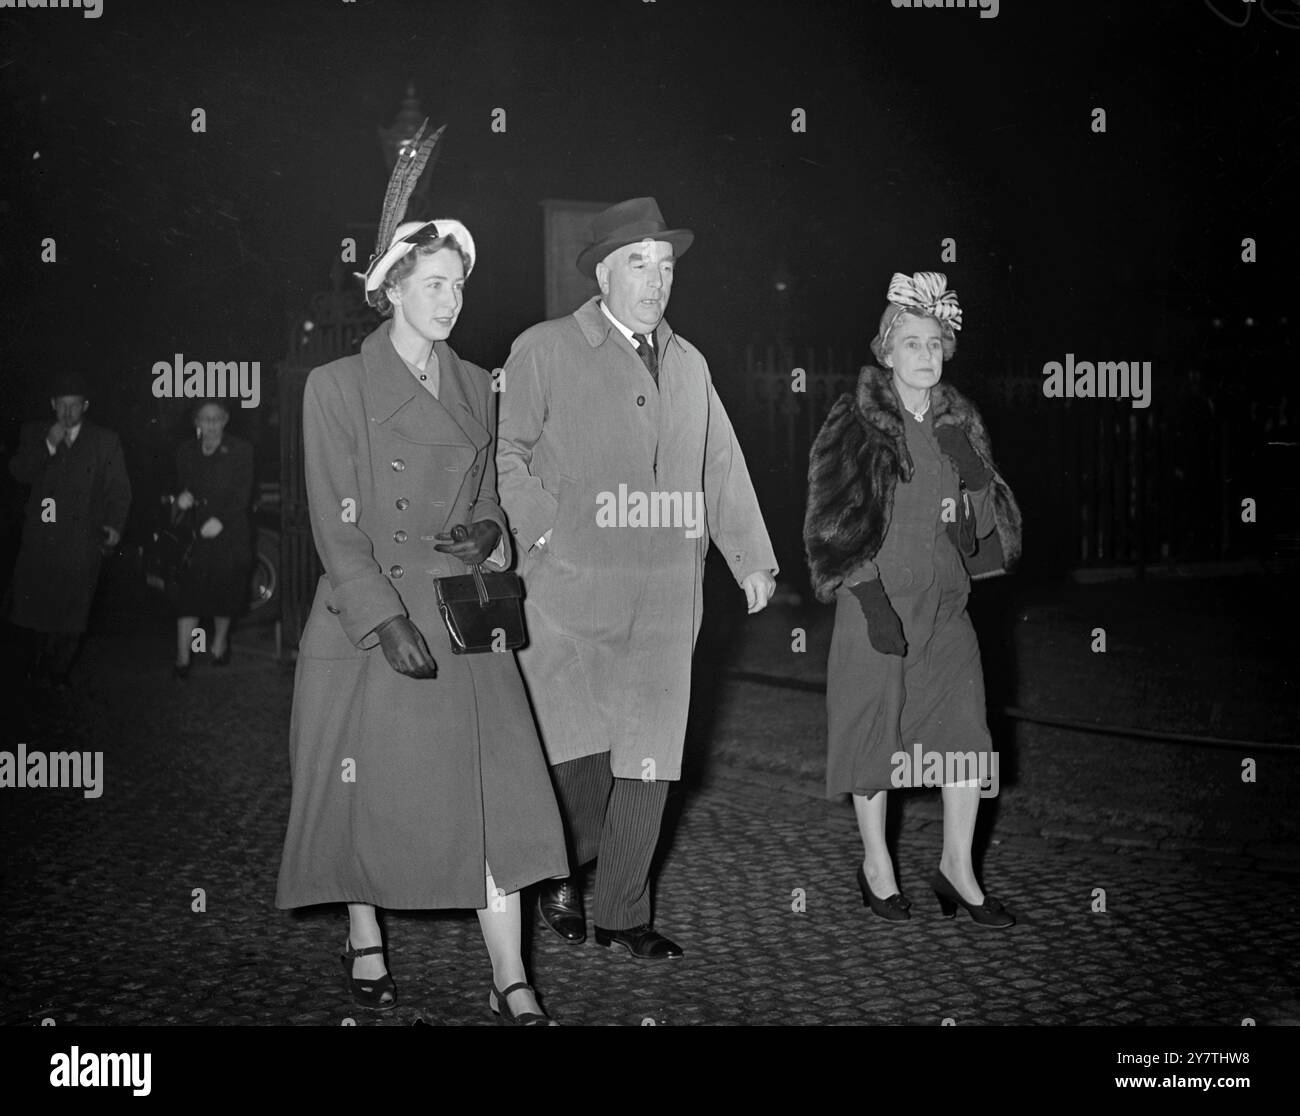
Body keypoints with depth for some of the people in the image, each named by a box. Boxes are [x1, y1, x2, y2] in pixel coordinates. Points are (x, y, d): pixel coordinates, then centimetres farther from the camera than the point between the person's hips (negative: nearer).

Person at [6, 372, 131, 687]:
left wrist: (114, 525, -9)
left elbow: (119, 490, 4)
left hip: (82, 540, -1)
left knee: (71, 612, -1)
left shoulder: (105, 441, 6)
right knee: (33, 603, 0)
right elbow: (19, 473, 1)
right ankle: (42, 659, 23)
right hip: (40, 538, 1)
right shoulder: (34, 434, 12)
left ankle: (59, 673, 14)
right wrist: (48, 445, -11)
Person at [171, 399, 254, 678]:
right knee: (189, 594, -5)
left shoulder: (240, 451, 0)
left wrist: (221, 519, -19)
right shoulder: (186, 452, 9)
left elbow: (244, 493, -6)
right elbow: (181, 486, 14)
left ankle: (220, 641, 32)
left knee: (226, 590, 7)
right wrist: (181, 501, -10)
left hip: (228, 532, -1)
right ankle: (182, 657, -3)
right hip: (194, 535, 1)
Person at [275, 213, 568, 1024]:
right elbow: (336, 526, -8)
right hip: (371, 621, -3)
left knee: (496, 792, -5)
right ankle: (364, 943, 30)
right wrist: (388, 619, -17)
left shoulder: (476, 387, 12)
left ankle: (511, 985, 0)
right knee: (367, 797, 6)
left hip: (466, 623, 4)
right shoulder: (338, 387, -3)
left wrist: (489, 533, -3)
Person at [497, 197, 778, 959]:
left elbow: (722, 468, 18)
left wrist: (753, 557, 11)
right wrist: (546, 532, -12)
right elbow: (510, 454, 0)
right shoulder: (544, 351, 3)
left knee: (649, 759, 5)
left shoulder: (689, 364, 17)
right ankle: (561, 875, 23)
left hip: (666, 598, 4)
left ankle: (623, 915, 17)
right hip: (571, 589, -4)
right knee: (581, 751, -5)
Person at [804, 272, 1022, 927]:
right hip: (876, 601, -4)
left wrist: (972, 470, -10)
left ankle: (957, 866, 16)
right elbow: (837, 523, -9)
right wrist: (873, 602, -16)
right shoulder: (857, 423, -6)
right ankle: (875, 862, 22)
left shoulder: (959, 421, 9)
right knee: (876, 730, 5)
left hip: (945, 602, 4)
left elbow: (988, 520, 10)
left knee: (966, 734, 1)